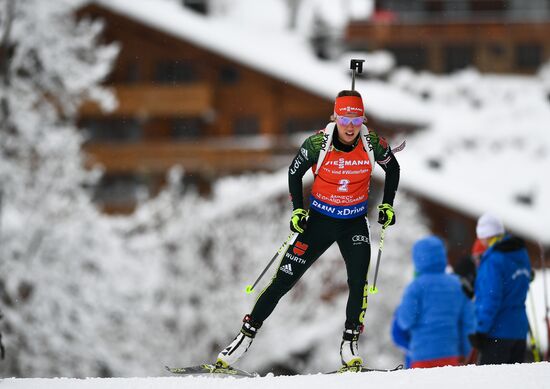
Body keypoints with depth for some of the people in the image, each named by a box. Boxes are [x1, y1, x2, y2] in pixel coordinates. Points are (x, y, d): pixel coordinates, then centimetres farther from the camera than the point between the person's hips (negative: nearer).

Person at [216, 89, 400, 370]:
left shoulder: (372, 143, -15)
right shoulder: (318, 143, -19)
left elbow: (393, 169, 7)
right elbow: (294, 173, -1)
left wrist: (387, 205, 1)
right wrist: (297, 210, -8)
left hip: (354, 223, 1)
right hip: (319, 220, 0)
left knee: (358, 281, -21)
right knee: (283, 281, -2)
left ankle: (349, 346, -10)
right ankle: (246, 335, 8)